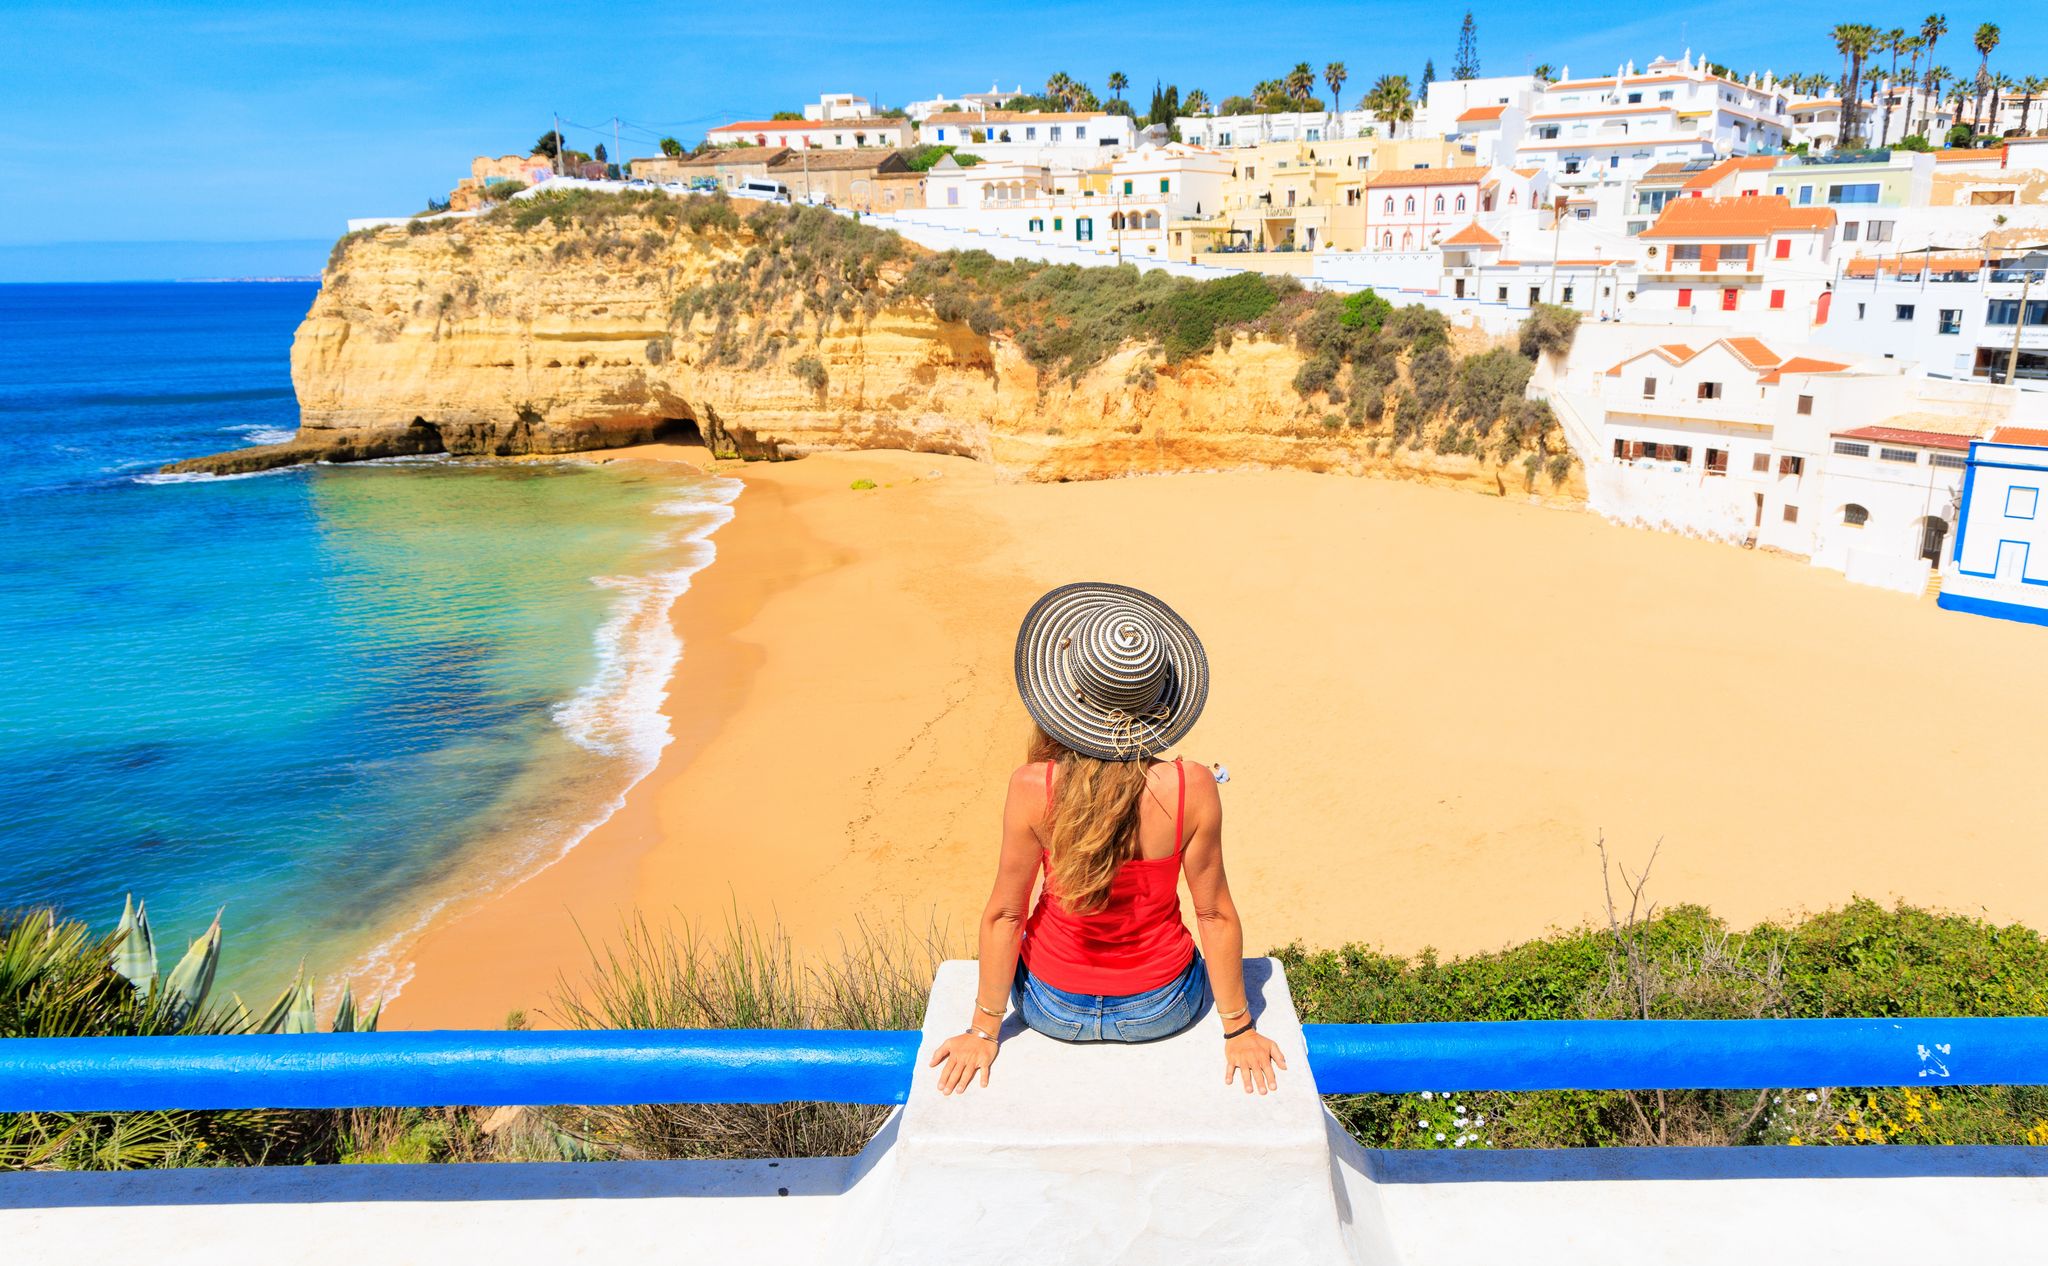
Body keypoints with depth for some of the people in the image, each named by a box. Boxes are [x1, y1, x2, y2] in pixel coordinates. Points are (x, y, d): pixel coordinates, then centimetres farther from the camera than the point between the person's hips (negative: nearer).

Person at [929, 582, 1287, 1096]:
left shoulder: (1033, 788, -25)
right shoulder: (1192, 789, -25)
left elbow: (1004, 913, -15)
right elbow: (1216, 915, -15)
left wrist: (984, 1030, -1)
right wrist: (1238, 1029, 0)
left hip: (1053, 1009, 0)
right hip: (1163, 1010, 0)